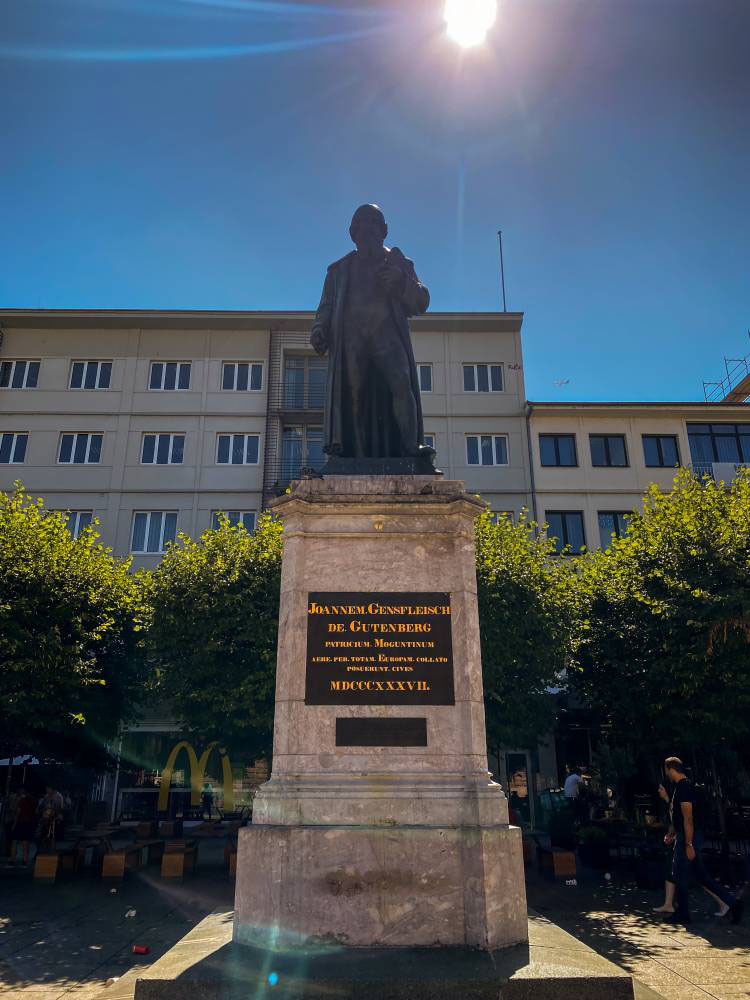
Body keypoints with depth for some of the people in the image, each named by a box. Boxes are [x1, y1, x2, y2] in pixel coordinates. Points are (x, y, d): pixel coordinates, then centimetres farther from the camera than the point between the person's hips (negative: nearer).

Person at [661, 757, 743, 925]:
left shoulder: (684, 788, -19)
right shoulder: (683, 786, 14)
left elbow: (688, 819, -23)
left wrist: (688, 845, -24)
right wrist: (671, 834, 25)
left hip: (688, 837, -10)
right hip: (685, 837, 10)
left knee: (679, 875, 2)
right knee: (700, 875, 13)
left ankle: (682, 914, 12)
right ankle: (732, 902, 11)